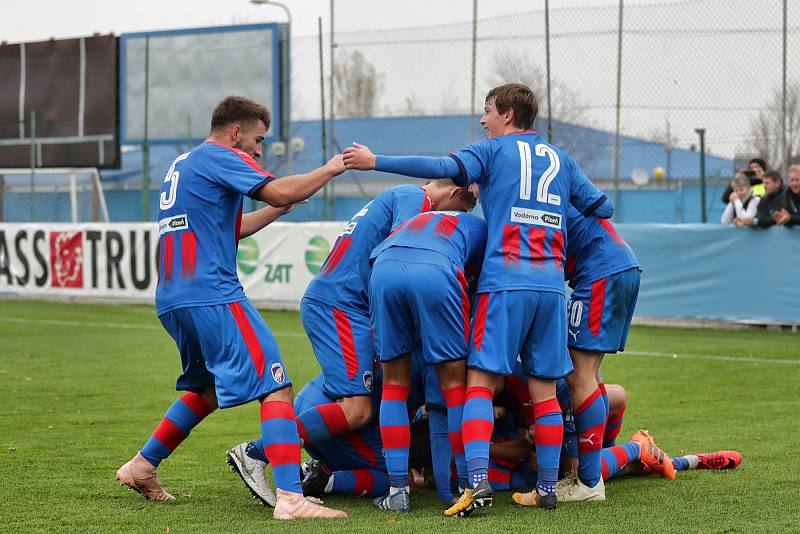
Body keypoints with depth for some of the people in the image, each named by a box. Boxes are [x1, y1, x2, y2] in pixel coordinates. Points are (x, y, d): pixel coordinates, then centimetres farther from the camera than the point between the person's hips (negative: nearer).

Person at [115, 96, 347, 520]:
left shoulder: (182, 164, 25)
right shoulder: (221, 157, -3)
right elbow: (279, 191, -16)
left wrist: (278, 210, 30)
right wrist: (329, 170, -2)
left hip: (172, 300, 10)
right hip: (212, 297, -10)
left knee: (208, 388, 29)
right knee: (277, 388, -13)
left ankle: (141, 467, 30)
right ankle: (290, 498, -24)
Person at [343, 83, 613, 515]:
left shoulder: (494, 150, 6)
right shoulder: (559, 159, 20)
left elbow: (444, 168, -11)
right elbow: (602, 208, 21)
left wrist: (375, 162, -8)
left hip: (504, 281, -4)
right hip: (552, 285, 5)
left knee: (480, 380, -5)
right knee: (545, 389, 9)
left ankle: (477, 481, -20)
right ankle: (547, 487, 9)